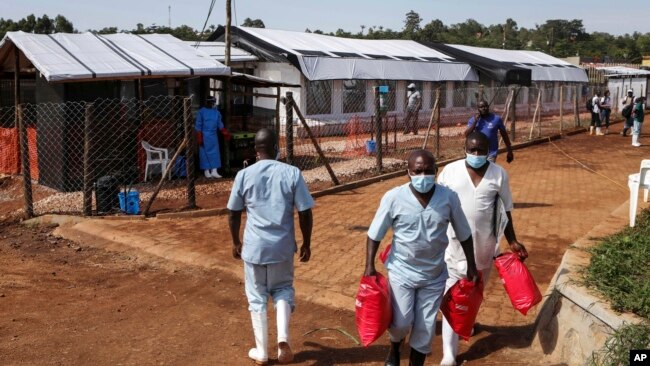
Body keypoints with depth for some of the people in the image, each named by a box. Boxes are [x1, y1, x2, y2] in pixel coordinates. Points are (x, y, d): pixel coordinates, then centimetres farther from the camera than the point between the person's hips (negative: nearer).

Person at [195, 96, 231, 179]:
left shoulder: (216, 112, 9)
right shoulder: (201, 112, -4)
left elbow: (220, 124, 13)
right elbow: (198, 125, -5)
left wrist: (225, 133, 1)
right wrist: (199, 137, -11)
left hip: (213, 135, 5)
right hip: (204, 136, -5)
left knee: (215, 153, 1)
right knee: (205, 153, -1)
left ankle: (214, 171, 2)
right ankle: (207, 172, 6)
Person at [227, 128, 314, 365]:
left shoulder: (244, 175, -5)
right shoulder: (292, 173, -7)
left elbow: (234, 214, 3)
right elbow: (305, 213, -6)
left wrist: (236, 242, 18)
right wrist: (306, 244, 7)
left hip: (254, 247, 0)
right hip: (283, 246, 0)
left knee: (257, 298, 14)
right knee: (283, 289, 22)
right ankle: (282, 337, 3)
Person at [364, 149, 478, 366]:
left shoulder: (449, 197, -10)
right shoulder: (393, 198, -16)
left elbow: (464, 234, 3)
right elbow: (375, 234, -7)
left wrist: (471, 266, 5)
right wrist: (369, 266, -14)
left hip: (434, 275, 2)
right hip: (401, 271, -2)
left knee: (425, 329, 9)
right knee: (401, 323, -4)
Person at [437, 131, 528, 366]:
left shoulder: (498, 174, -4)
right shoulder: (450, 171, -8)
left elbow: (505, 210, 4)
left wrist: (512, 241, 4)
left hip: (484, 243, 2)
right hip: (454, 242, -2)